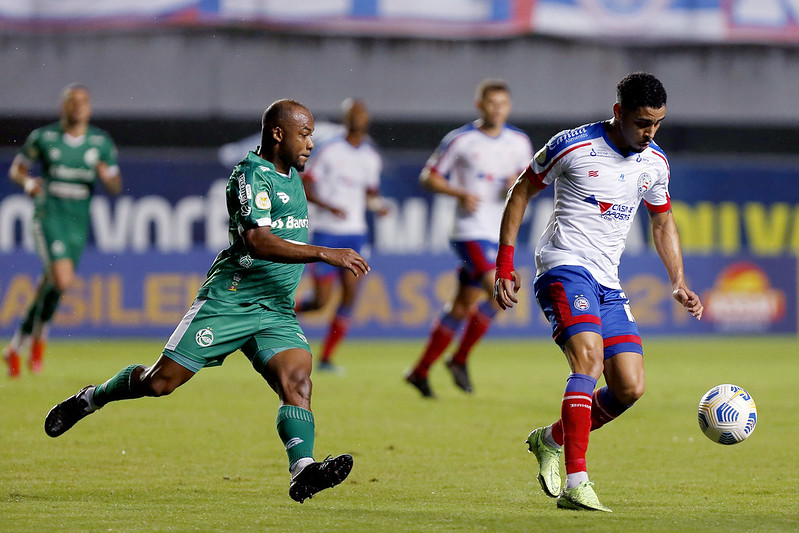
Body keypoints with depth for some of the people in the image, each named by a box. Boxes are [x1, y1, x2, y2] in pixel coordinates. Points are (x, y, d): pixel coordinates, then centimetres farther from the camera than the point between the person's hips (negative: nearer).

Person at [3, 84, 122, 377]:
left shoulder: (101, 142, 3)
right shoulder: (43, 137, -3)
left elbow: (116, 187, 7)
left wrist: (107, 176, -16)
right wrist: (28, 182, -13)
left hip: (78, 221, 4)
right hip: (48, 217, -4)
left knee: (50, 286, 10)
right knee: (62, 279, -23)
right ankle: (39, 336, 0)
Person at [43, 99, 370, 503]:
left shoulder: (291, 175, 15)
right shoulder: (251, 174, -14)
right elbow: (257, 241, -29)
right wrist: (324, 254, -33)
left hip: (276, 312, 7)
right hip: (228, 300, -7)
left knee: (297, 380, -19)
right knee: (160, 382, -2)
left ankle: (302, 471, -33)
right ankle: (89, 399, 24)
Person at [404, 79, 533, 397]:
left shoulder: (520, 142, 8)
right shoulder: (460, 140, -5)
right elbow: (429, 177, 1)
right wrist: (460, 194, -15)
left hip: (499, 234, 6)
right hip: (470, 231, -6)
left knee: (463, 306, 8)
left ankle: (421, 370, 18)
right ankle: (460, 359, -5)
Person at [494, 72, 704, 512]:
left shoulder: (655, 163, 8)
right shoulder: (572, 146, -9)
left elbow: (662, 223, 24)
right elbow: (520, 193, 2)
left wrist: (679, 283, 12)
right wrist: (504, 266, -2)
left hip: (608, 282, 7)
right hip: (564, 266, -7)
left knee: (629, 387, -3)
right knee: (588, 359, -28)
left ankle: (550, 440, 22)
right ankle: (575, 484, -33)